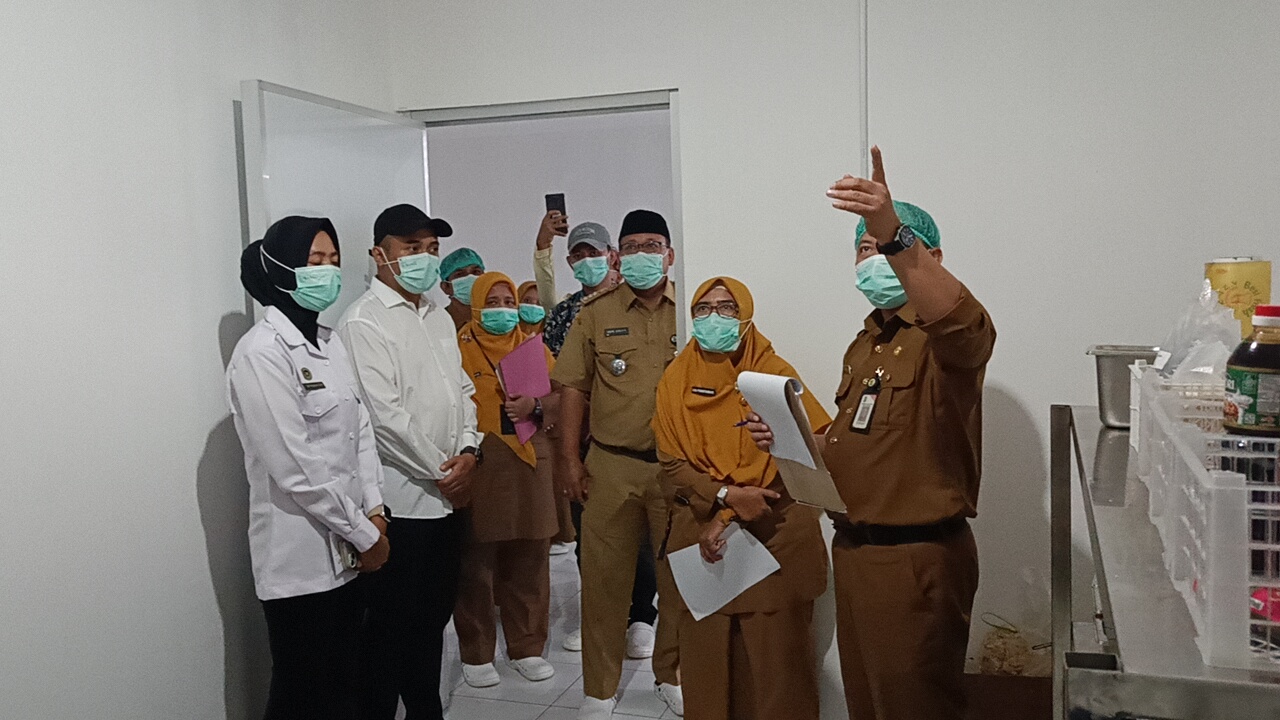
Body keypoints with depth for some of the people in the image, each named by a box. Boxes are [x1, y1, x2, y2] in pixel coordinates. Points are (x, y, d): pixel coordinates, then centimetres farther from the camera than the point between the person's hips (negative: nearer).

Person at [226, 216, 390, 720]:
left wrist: (373, 512, -2)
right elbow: (296, 467, -20)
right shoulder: (262, 352, -16)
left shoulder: (329, 341, 9)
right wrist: (365, 534, -13)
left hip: (345, 549, 7)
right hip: (300, 557, -7)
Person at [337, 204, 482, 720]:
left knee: (435, 613, 17)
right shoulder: (364, 323, -12)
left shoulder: (439, 318, 13)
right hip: (401, 499, -7)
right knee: (393, 625, 4)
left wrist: (468, 452, -1)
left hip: (449, 495, 8)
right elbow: (384, 416, -18)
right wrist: (441, 472, -12)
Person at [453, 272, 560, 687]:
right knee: (477, 565, 1)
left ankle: (527, 648, 20)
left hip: (528, 465, 3)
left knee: (528, 563, 6)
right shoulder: (459, 349, 4)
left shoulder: (534, 348, 14)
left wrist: (534, 406, -11)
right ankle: (476, 654, 14)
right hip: (478, 467, -3)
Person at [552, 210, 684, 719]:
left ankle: (672, 674, 31)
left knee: (679, 575, 11)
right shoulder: (595, 314, 4)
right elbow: (573, 387, 3)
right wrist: (570, 460, -2)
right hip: (611, 467, 0)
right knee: (603, 576, 5)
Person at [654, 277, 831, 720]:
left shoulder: (774, 374, -1)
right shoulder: (676, 380, 5)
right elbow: (671, 463, 1)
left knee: (775, 651, 3)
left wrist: (730, 518, -13)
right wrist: (727, 495, -16)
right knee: (708, 651, 8)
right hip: (700, 536, 2)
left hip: (773, 538, -2)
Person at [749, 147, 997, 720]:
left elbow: (961, 323, -40)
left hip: (916, 558, -9)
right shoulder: (865, 344, 16)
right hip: (853, 548, 9)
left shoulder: (940, 336, -13)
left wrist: (893, 233, -52)